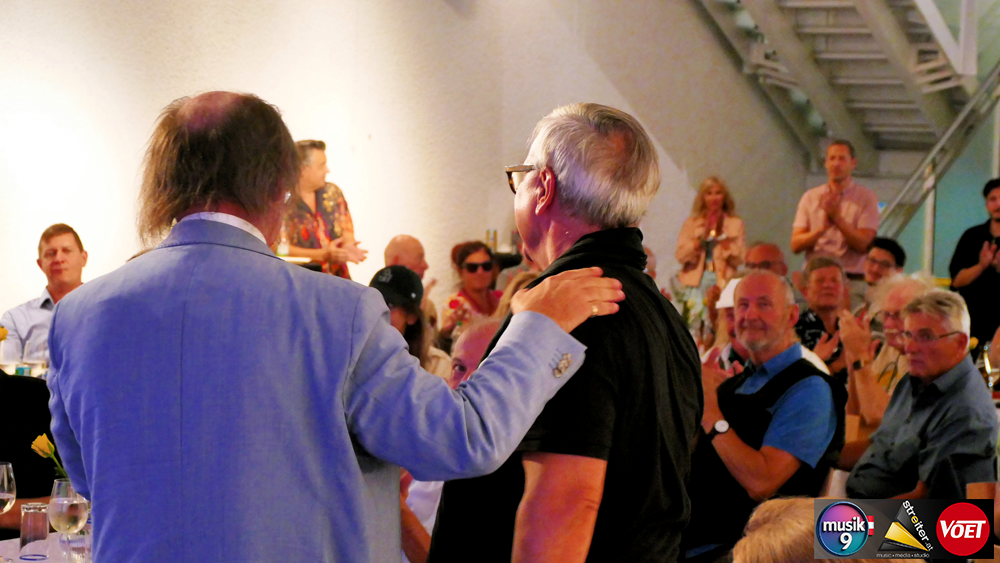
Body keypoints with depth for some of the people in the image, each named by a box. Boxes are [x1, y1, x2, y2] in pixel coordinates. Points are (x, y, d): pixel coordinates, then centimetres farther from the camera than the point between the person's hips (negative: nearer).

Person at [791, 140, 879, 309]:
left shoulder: (866, 198, 5)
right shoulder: (810, 197, 12)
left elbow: (863, 244, -6)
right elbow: (795, 245, 4)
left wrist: (836, 217, -13)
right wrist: (822, 228, -12)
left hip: (852, 283, -2)